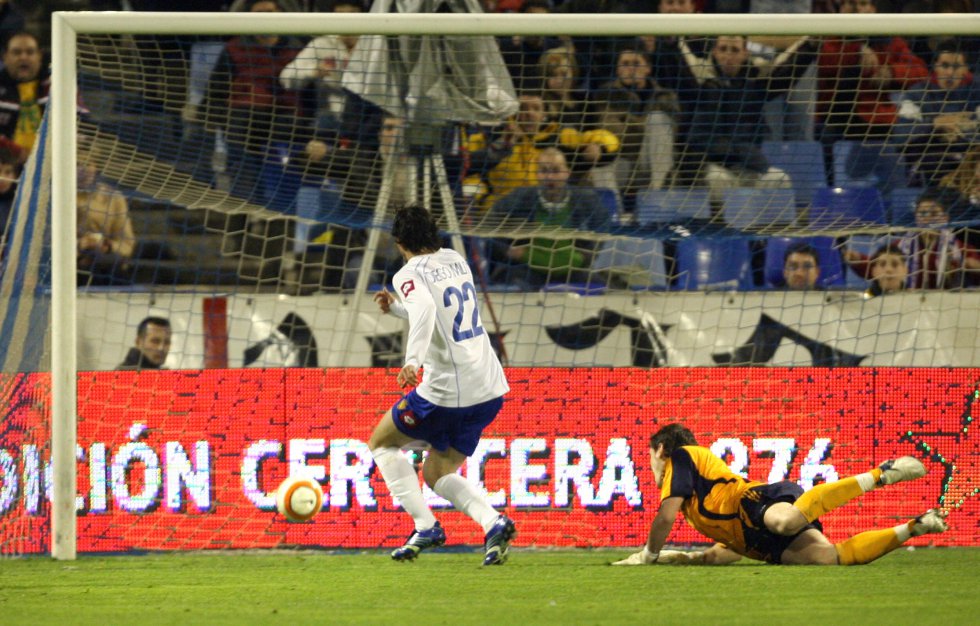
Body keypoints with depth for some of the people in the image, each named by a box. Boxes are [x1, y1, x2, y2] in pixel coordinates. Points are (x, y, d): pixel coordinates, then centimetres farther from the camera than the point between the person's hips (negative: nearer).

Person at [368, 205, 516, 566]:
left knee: (382, 443, 16)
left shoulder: (410, 275, -10)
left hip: (447, 393, -7)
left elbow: (425, 308, -32)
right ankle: (494, 524, -7)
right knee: (437, 474, 18)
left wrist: (413, 359, -43)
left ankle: (425, 527, 3)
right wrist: (397, 308, 33)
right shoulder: (456, 261, 14)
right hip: (490, 390, 7)